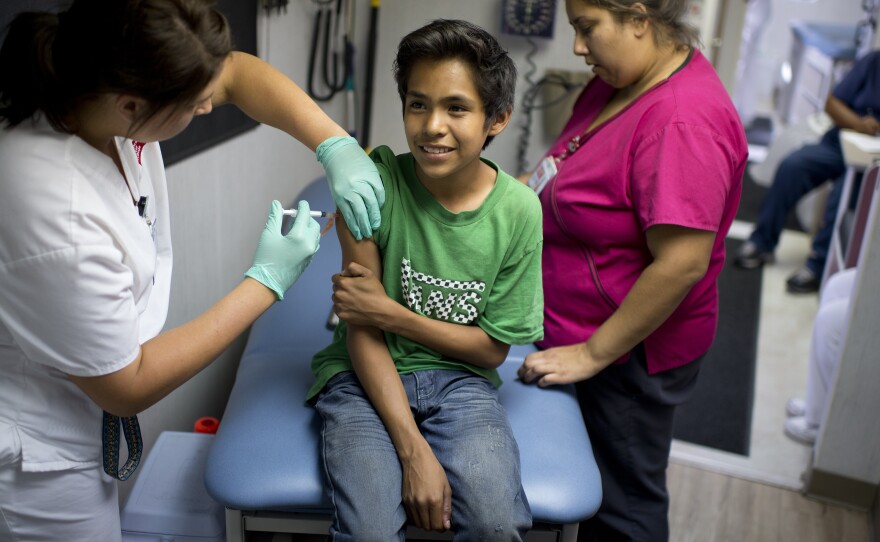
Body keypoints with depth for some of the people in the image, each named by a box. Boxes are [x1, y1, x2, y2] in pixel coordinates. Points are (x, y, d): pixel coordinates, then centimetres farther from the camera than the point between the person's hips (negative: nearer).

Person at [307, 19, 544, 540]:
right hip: (367, 374, -1)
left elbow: (493, 348, -2)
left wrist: (390, 312, -15)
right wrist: (414, 450, -20)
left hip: (460, 377, 1)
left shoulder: (519, 211, -10)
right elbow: (361, 330, -12)